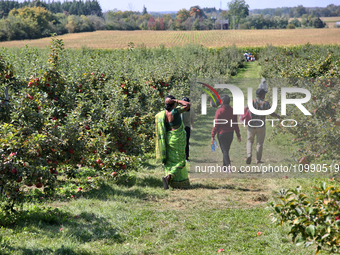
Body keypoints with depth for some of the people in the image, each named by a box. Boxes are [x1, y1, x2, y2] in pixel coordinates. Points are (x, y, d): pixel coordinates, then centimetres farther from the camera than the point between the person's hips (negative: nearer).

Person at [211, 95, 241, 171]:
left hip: (221, 133, -4)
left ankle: (228, 165, -18)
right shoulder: (233, 111, 1)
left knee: (224, 151, -2)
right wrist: (238, 135, 11)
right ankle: (224, 166, 25)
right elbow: (235, 124, 4)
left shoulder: (219, 111, -12)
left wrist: (213, 136, -8)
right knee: (226, 150, 16)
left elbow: (216, 124, -12)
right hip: (230, 133, 4)